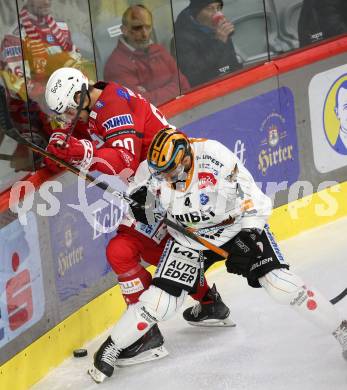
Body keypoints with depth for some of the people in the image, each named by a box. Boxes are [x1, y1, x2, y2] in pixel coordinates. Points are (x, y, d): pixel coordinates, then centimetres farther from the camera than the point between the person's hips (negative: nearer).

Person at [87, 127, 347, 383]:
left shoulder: (215, 157, -31)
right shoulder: (151, 170, -19)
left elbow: (253, 200, -22)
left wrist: (247, 240, -25)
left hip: (238, 225, -2)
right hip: (188, 236, 3)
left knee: (280, 284, -16)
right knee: (160, 300, -7)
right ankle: (110, 348, 13)